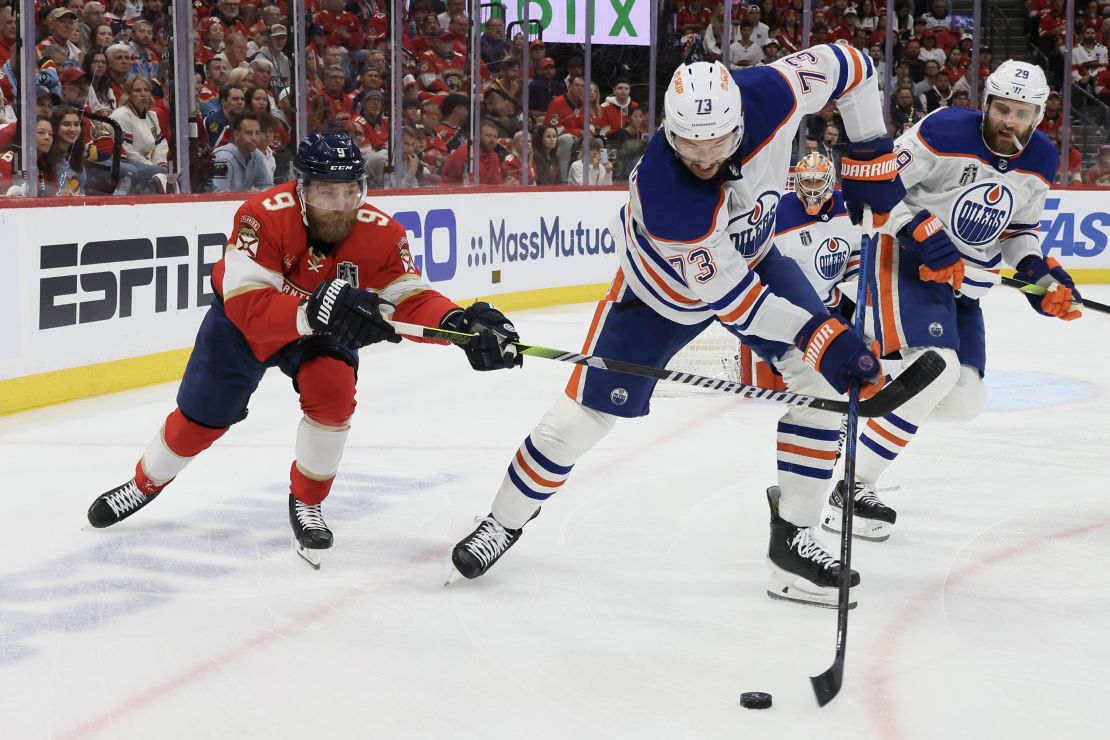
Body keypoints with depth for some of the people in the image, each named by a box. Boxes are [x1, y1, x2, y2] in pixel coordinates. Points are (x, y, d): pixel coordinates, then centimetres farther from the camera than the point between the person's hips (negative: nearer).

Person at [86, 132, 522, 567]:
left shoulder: (380, 234, -28)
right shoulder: (263, 217, -38)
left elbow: (411, 300, -28)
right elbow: (246, 305, -45)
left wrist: (460, 322, -49)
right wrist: (312, 311, -62)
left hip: (323, 332, 1)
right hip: (240, 323, -1)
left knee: (333, 393, -26)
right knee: (200, 419, 9)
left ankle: (307, 502, -1)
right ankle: (146, 483, 41)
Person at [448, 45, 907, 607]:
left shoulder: (769, 95, -33)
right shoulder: (662, 193, -42)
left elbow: (844, 64, -12)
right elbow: (731, 297, -33)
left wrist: (872, 158, -13)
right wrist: (822, 338, -35)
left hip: (752, 254, 4)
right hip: (664, 286, -4)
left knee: (823, 382, -13)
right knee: (585, 413, -3)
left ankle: (793, 538, -1)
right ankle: (505, 520, 22)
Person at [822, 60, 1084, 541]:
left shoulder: (1040, 161, 2)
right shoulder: (946, 131, -18)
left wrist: (1039, 275, -2)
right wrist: (927, 235, -26)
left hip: (966, 284, 8)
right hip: (910, 262, -8)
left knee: (964, 402, 6)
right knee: (938, 368, -28)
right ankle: (849, 492, -23)